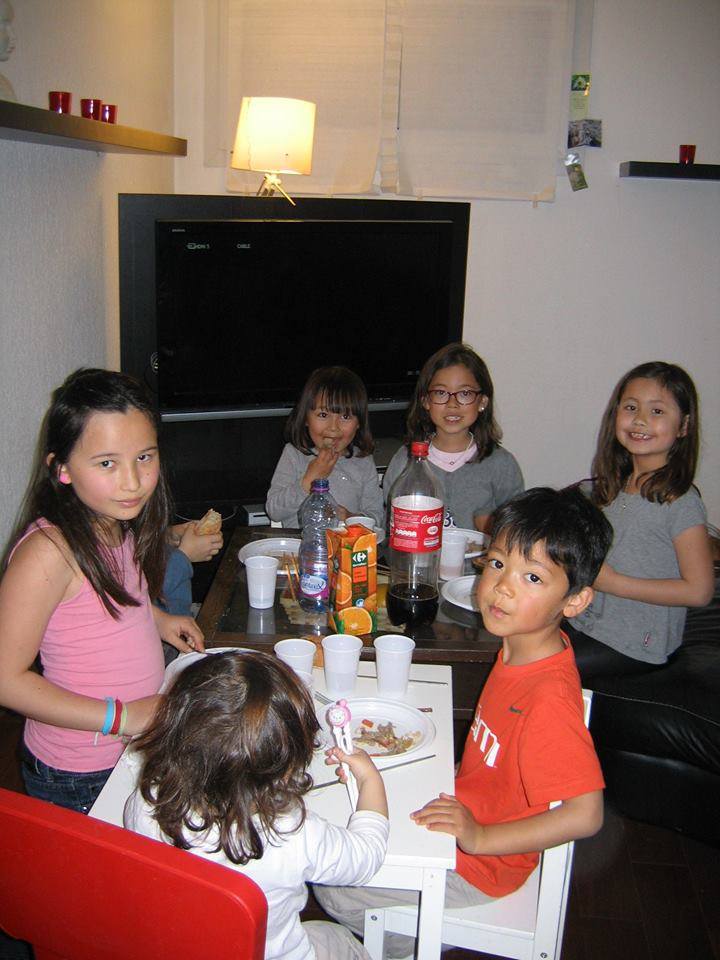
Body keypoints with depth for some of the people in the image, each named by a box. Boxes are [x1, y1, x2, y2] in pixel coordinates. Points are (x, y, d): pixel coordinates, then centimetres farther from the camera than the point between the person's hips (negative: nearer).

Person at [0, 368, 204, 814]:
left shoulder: (117, 521, -4)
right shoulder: (48, 551, -28)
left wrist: (155, 618, 1)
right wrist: (120, 717, -25)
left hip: (136, 752, 7)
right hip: (79, 777, -7)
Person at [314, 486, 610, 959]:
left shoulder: (549, 698, -33)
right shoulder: (519, 646, -7)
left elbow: (585, 814, -32)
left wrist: (479, 837, -31)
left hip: (480, 865, -8)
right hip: (468, 815, 8)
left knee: (333, 888, -3)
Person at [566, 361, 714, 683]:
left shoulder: (681, 502, -16)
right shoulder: (615, 485, 6)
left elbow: (698, 590, -17)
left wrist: (611, 582, -18)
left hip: (635, 645, -7)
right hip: (587, 623, 7)